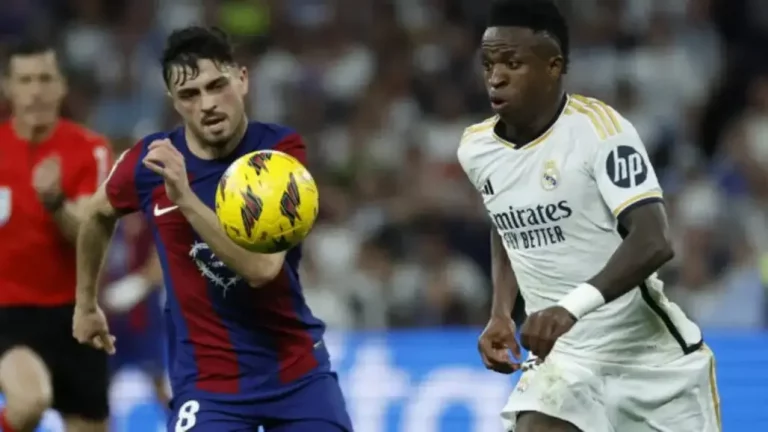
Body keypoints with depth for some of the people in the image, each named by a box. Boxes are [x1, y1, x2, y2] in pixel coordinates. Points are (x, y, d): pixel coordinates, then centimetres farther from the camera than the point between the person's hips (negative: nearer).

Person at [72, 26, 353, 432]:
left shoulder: (281, 151, -12)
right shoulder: (149, 163, -7)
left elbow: (262, 267, -26)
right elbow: (98, 215, 18)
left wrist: (185, 197, -32)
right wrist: (86, 304, 26)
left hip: (298, 369, 0)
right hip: (207, 379, 0)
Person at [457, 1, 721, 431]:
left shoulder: (600, 129, -18)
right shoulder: (477, 148, 0)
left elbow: (654, 242, -30)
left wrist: (575, 305, -44)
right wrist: (501, 314, 7)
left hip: (650, 354, -4)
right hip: (561, 356, 4)